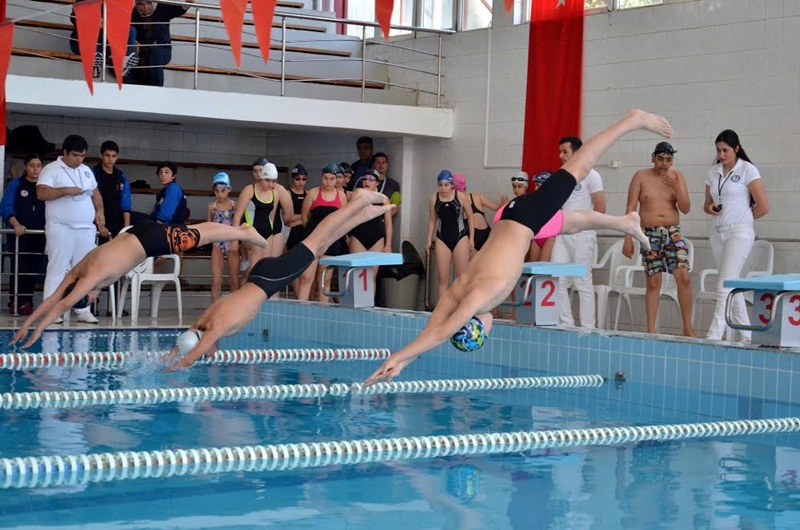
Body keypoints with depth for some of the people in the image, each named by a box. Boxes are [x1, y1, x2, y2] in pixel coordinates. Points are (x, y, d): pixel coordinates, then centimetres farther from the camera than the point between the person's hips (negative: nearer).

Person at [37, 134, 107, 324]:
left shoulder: (87, 171, 16)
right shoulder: (51, 170, -5)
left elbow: (95, 193, 24)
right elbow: (41, 193, -17)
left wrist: (99, 212, 10)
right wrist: (66, 190, -23)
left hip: (86, 229, 6)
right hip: (61, 229, -6)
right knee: (57, 269, -6)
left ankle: (83, 311, 9)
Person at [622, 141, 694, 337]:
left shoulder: (677, 177, 7)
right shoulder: (641, 177, 2)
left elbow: (685, 208, 1)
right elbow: (631, 209, 0)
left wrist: (675, 187, -13)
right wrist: (628, 238, -6)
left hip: (673, 232, 1)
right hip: (650, 233, -1)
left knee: (684, 277, -12)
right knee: (653, 282, -1)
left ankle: (688, 328, -5)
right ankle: (651, 330, 6)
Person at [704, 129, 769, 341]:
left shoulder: (747, 170, -6)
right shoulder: (713, 172, 12)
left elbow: (763, 207, -7)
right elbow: (708, 203, 20)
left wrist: (743, 219, 6)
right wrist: (710, 208, -3)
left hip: (739, 233, -7)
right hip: (717, 234, 7)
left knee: (725, 286, -14)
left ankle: (714, 336, -17)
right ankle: (746, 335, 16)